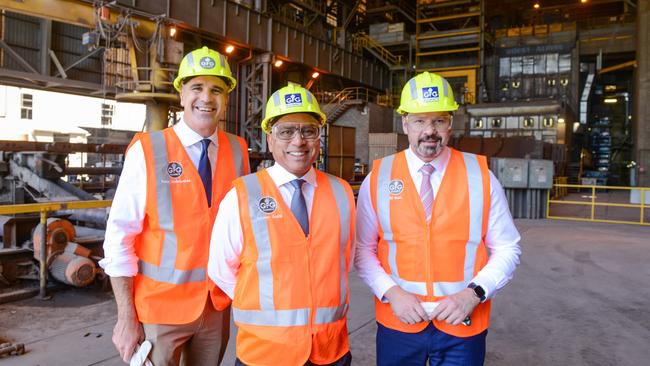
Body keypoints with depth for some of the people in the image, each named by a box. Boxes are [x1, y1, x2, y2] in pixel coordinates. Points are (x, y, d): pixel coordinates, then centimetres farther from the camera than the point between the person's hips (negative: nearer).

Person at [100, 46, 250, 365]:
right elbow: (119, 238, -12)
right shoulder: (147, 151, -13)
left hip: (219, 304, 4)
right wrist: (127, 318, -12)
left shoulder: (237, 151, -2)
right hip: (160, 306, -3)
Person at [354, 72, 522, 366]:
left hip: (463, 325, 0)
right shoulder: (378, 178, -3)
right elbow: (363, 249, 0)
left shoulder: (480, 176, -3)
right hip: (398, 322, 1)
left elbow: (507, 249, -1)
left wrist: (474, 293, -14)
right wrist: (391, 292, -14)